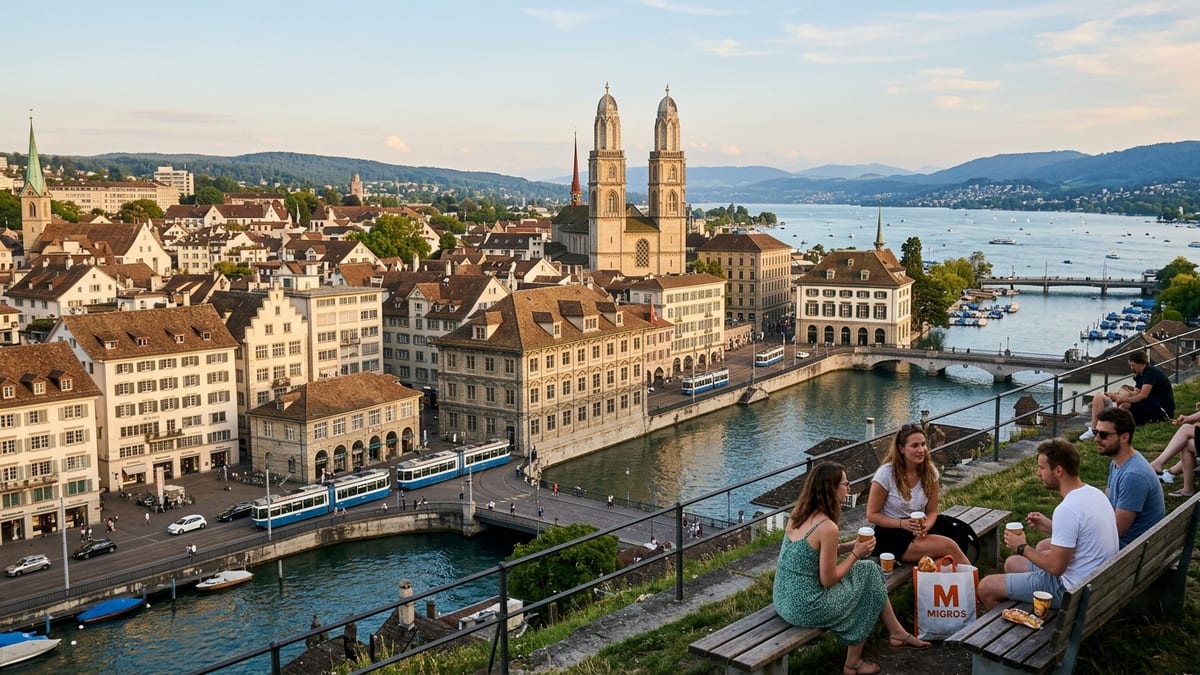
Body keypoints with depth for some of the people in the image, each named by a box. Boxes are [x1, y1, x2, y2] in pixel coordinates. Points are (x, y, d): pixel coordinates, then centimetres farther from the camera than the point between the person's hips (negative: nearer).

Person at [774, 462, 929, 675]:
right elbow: (828, 580, -17)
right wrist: (855, 554, -4)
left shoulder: (798, 514, 2)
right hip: (806, 608, -8)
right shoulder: (827, 527, -22)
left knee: (866, 570, 17)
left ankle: (896, 633, 31)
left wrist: (847, 547, 6)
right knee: (868, 575, 12)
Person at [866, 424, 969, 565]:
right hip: (891, 536, -4)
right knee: (949, 546, -26)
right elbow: (872, 515, -7)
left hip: (921, 533, 4)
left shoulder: (930, 472, 0)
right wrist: (903, 524, -22)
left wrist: (925, 527, -16)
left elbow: (932, 511, 8)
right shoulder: (886, 474, -13)